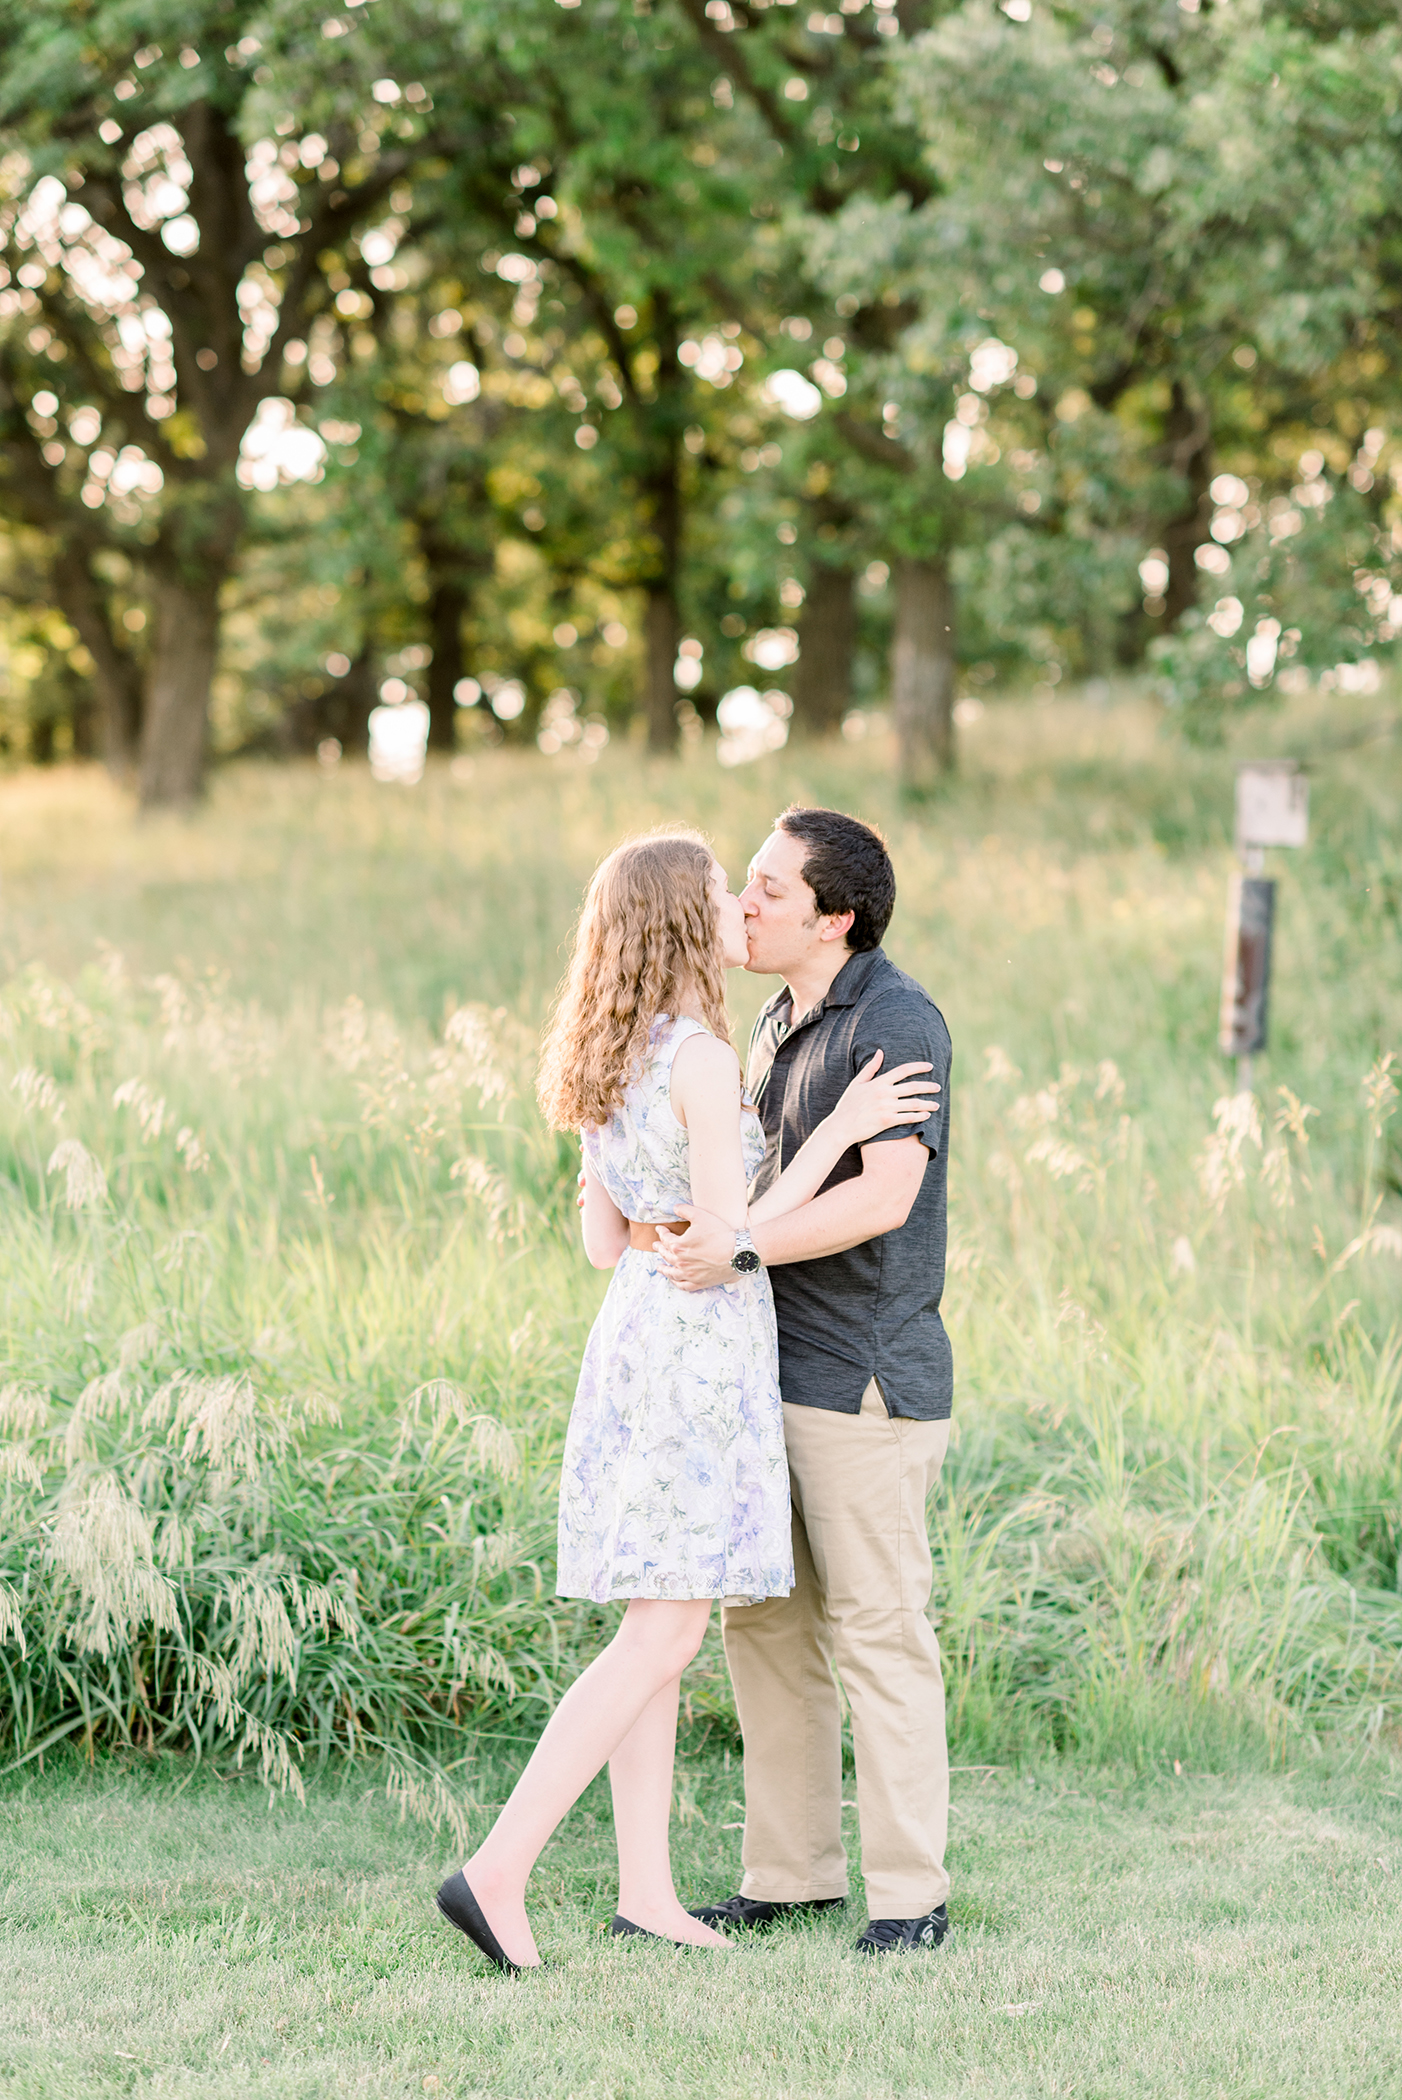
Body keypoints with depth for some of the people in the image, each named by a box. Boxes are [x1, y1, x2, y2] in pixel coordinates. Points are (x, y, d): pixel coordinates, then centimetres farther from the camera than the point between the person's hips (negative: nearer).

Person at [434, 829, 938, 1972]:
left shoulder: (614, 1064, 11)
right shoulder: (701, 1059, -16)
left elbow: (603, 1242, 13)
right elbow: (730, 1240, -17)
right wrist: (840, 1131, -13)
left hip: (636, 1334, 9)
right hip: (698, 1355, -9)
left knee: (662, 1630, 11)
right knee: (664, 1634, -7)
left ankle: (647, 1891, 12)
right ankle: (498, 1869, -12)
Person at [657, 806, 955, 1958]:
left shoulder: (897, 1021, -13)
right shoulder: (781, 1023, 15)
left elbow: (886, 1195, -26)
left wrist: (742, 1245, -33)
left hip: (865, 1377, -9)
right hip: (776, 1373, 9)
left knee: (878, 1633, -4)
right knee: (763, 1621, 10)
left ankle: (910, 1894, 4)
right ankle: (793, 1872, 18)